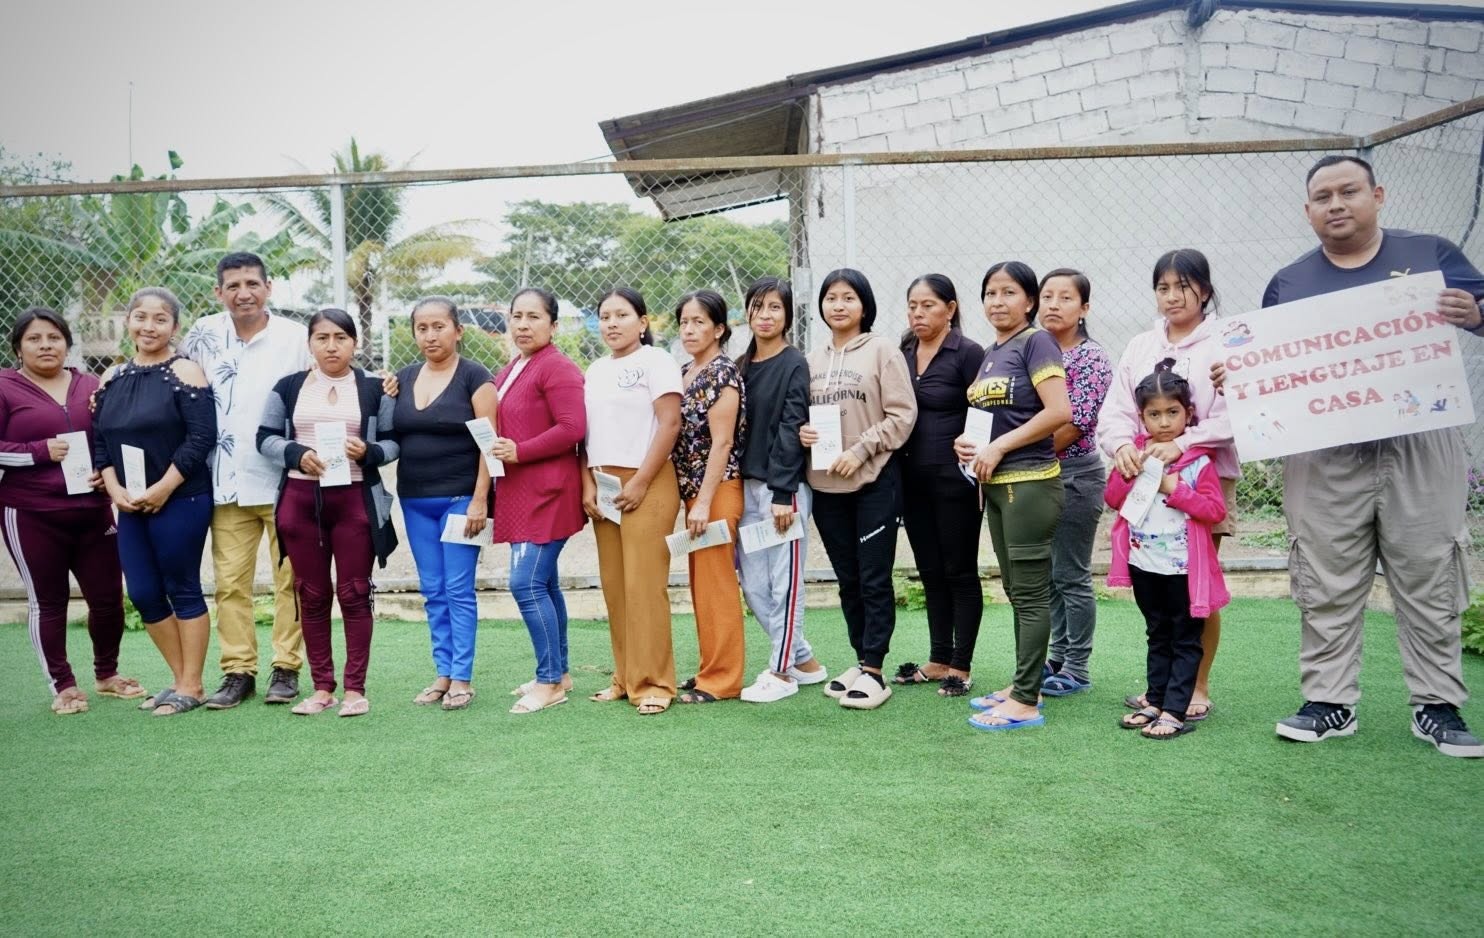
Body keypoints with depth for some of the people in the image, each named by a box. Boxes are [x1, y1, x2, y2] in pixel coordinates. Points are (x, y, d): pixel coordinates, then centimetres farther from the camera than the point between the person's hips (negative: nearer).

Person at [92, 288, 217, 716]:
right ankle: (180, 679, 23)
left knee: (183, 591, 1)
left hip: (180, 501, -6)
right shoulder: (113, 378, 12)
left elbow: (201, 437, -14)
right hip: (129, 505, 6)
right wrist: (114, 490, -3)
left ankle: (191, 687, 12)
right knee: (143, 595, 8)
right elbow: (99, 441, 12)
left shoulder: (185, 372, -6)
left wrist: (162, 489, -16)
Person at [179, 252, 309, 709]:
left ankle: (286, 668, 14)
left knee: (290, 580, 4)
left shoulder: (296, 337, -3)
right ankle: (238, 671, 15)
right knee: (230, 582, 5)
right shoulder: (204, 335, 7)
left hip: (286, 480, -3)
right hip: (227, 483, 3)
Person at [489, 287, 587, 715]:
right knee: (543, 584, 14)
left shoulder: (557, 368, -11)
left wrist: (520, 452, -18)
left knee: (527, 584, -12)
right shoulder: (508, 372, 17)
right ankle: (559, 674, 24)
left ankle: (550, 682, -1)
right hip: (520, 493, 9)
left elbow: (572, 428, -20)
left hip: (547, 494, -9)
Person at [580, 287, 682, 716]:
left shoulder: (656, 362, -2)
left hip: (646, 484, -6)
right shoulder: (595, 370, 17)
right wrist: (588, 484, 2)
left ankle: (653, 683, -1)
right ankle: (626, 677, 14)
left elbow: (670, 424, -10)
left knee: (644, 585, -8)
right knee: (614, 586, 5)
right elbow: (585, 433, 16)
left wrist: (639, 483, -14)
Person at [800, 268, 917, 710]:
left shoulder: (882, 350, -3)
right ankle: (861, 661, 23)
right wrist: (802, 432, -3)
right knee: (848, 580, 12)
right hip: (825, 486, 5)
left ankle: (874, 671, 6)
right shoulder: (813, 359, 11)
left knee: (874, 579, -1)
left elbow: (902, 414, -8)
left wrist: (859, 450, -15)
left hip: (874, 481, -5)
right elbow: (801, 413, 19)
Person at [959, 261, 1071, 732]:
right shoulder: (990, 354, 15)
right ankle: (1022, 685, 24)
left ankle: (1027, 702, 3)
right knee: (1016, 591, 14)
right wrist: (969, 443, 4)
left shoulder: (1036, 342, -9)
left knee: (1031, 593, -3)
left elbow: (1059, 412, -19)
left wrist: (999, 446, -16)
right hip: (995, 483, 9)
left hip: (1030, 482, -9)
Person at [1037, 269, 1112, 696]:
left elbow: (1076, 423, -16)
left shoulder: (1092, 359, -9)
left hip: (1075, 473, -7)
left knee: (1071, 575, 0)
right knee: (1047, 573, 13)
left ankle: (1077, 669, 11)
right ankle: (1058, 657, 25)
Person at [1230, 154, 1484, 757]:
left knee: (1430, 582, 4)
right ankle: (1330, 702, 11)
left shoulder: (1430, 254, 8)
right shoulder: (1289, 283, 12)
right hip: (1325, 461, 1)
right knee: (1327, 589, 2)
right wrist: (1233, 376, -8)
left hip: (1420, 449, -1)